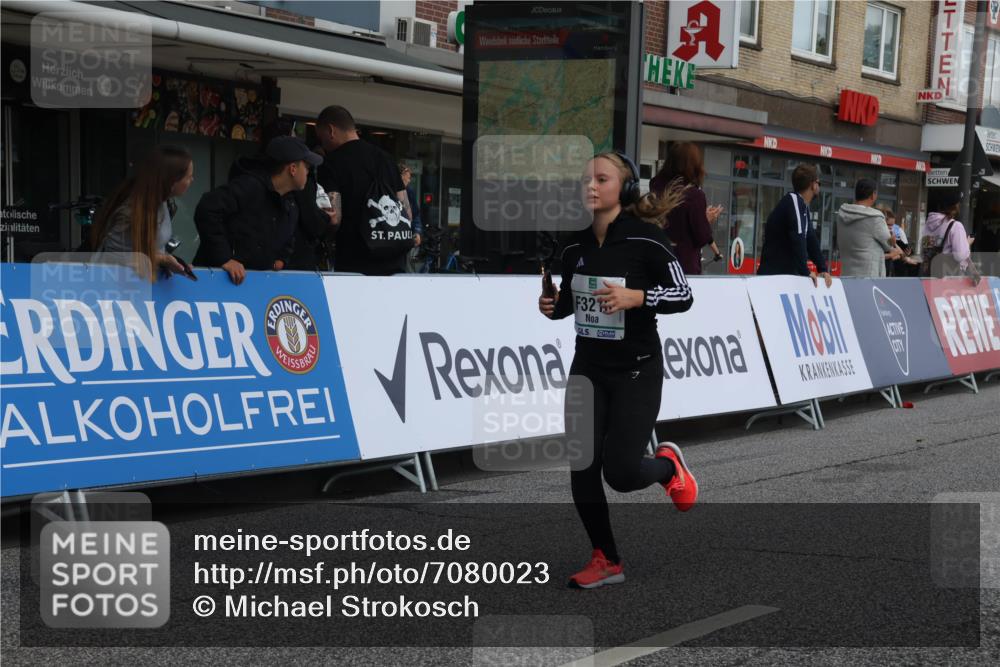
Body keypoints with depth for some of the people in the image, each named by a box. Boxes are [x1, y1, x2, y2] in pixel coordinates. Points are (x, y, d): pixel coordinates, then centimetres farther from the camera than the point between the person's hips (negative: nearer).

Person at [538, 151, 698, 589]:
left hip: (636, 372, -5)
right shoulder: (575, 247, 3)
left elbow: (683, 296, -12)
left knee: (620, 472, -9)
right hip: (587, 370, 5)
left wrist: (636, 297, -27)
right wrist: (551, 306, -6)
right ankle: (606, 561, 17)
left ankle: (668, 466, 28)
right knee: (582, 469, 0)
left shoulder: (646, 238, -13)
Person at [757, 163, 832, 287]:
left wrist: (823, 269, 7)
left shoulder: (803, 207, 17)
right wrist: (805, 271, -20)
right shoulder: (794, 201, -13)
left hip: (788, 274, 9)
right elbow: (797, 239, -22)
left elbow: (811, 240, 17)